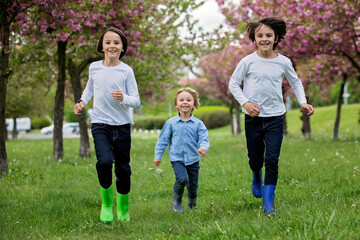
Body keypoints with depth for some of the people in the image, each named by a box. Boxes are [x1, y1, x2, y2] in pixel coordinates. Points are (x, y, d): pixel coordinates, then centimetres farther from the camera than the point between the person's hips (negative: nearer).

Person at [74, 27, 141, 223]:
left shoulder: (126, 71, -5)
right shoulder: (94, 67, 4)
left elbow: (136, 100, -4)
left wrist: (123, 98, -25)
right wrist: (82, 101, 9)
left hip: (122, 125, 0)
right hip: (100, 124, 0)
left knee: (123, 168, 6)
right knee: (104, 161, -23)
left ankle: (123, 208, 27)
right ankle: (106, 203, -1)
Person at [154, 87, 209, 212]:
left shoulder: (198, 124, 0)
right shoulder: (171, 123, -1)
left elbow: (204, 139, -6)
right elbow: (163, 140, 6)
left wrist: (203, 147, -28)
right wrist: (158, 156, 6)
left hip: (193, 159, 2)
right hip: (177, 158, -2)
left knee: (193, 185, 9)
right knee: (182, 179, -24)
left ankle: (192, 205, 35)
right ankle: (177, 201, 2)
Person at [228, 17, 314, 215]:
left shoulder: (284, 62, 0)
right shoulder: (248, 62, -6)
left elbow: (295, 82, 16)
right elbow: (233, 84, 3)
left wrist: (302, 102, 2)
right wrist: (245, 102, -11)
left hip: (275, 117, 0)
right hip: (253, 118, 0)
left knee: (272, 159, -9)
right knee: (255, 159, 10)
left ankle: (268, 204, -5)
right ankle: (257, 177, 47)